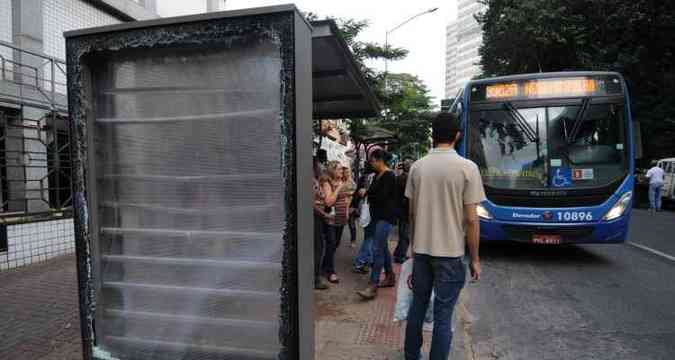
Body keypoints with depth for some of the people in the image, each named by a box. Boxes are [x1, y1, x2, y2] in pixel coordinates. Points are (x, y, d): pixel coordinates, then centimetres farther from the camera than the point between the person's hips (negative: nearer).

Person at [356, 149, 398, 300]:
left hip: (385, 216, -9)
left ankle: (372, 286, -12)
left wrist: (367, 193, -6)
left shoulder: (389, 176, -13)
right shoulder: (377, 175, 13)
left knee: (377, 249, -13)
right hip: (377, 215, 9)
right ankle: (390, 277, 30)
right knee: (382, 247, 16)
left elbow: (382, 197, -20)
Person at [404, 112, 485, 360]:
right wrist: (475, 258, -1)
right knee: (443, 316, 6)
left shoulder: (417, 167, 0)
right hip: (450, 252, -4)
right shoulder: (467, 168, -11)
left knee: (418, 306, 18)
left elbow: (412, 212, 7)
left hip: (421, 249, 4)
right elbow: (471, 220, -11)